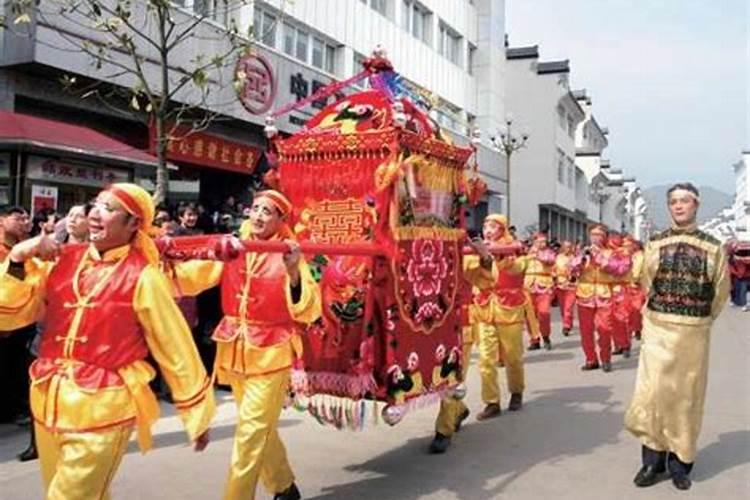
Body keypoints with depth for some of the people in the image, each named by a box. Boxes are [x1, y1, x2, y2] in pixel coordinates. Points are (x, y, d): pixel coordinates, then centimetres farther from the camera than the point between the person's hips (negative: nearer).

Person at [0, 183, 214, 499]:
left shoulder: (142, 277, -10)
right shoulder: (63, 261, 3)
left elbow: (176, 350, -6)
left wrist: (197, 415, -1)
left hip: (103, 409, -5)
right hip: (49, 402, 6)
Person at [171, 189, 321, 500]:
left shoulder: (288, 256, -8)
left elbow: (309, 311, -15)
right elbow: (193, 276, -8)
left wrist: (294, 273, -29)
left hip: (271, 354, -5)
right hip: (235, 352, 5)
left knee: (251, 433, -4)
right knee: (261, 429, 19)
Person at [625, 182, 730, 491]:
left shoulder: (713, 247, -2)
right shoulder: (655, 244, 3)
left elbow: (721, 291, 8)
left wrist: (699, 320, 13)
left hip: (693, 333, -1)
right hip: (658, 330, 1)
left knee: (687, 395, 7)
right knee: (654, 392, -1)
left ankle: (680, 462, 20)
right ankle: (653, 459, 12)